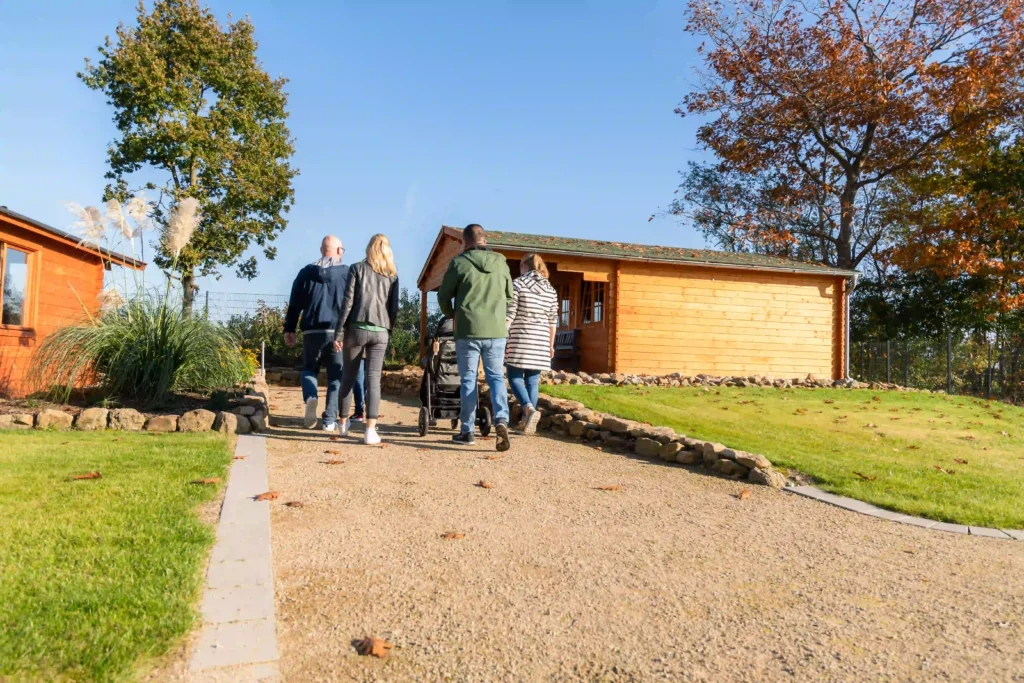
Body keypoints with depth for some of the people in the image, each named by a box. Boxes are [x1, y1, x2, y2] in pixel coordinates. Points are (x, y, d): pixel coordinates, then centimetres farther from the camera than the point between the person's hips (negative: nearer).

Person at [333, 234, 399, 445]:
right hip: (380, 332, 1)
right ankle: (370, 430, -8)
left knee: (348, 376, 12)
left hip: (357, 329, -1)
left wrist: (339, 333, -2)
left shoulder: (357, 269, 3)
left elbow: (348, 302, -3)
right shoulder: (392, 275, 10)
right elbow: (394, 308, 8)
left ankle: (344, 424, 23)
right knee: (373, 379, -1)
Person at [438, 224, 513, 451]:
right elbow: (509, 298, 16)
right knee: (496, 377, 9)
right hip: (497, 331, 2)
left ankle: (467, 431, 12)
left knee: (468, 379, 8)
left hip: (468, 331, -2)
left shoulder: (459, 262, -3)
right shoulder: (501, 263, 7)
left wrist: (452, 315, 23)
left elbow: (443, 296, 4)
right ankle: (501, 420, -12)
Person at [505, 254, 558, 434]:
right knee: (532, 381, 8)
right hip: (540, 341, 4)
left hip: (520, 339, -4)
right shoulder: (550, 289, 10)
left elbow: (509, 314, -10)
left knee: (515, 378, 2)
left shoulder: (517, 284, -4)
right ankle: (526, 421, 11)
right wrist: (551, 344, 20)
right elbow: (553, 320, 11)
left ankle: (530, 409, -21)